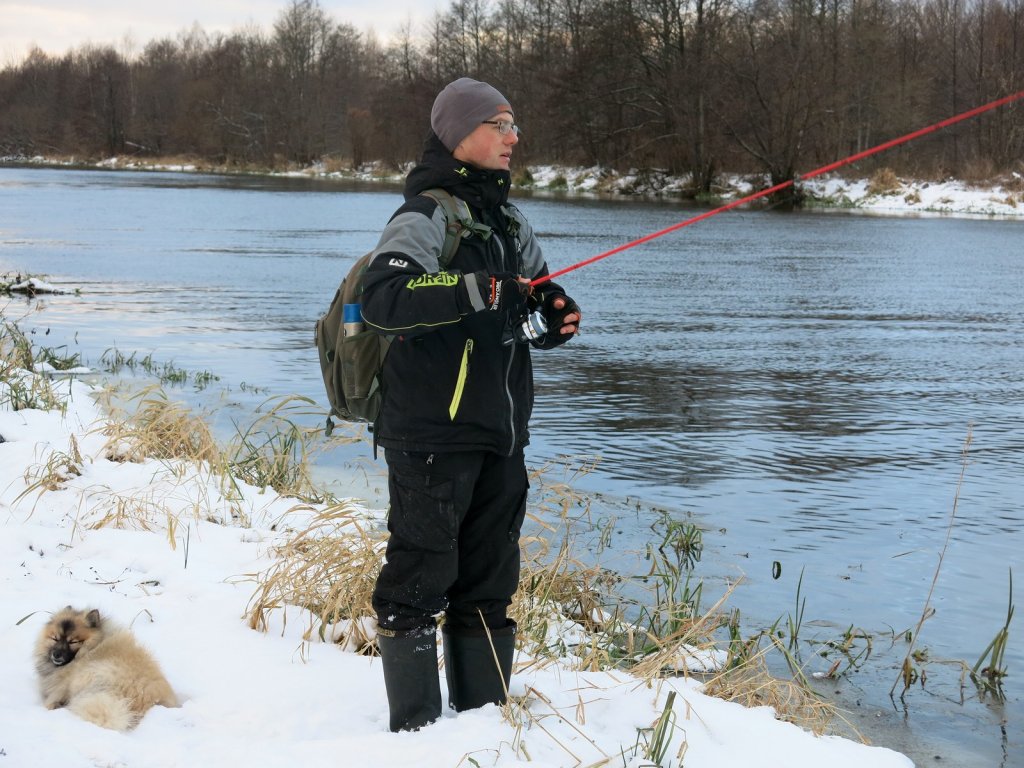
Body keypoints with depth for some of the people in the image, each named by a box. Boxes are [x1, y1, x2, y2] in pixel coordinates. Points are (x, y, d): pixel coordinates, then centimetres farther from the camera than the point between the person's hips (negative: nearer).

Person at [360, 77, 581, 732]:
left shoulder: (510, 222, 15)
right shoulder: (425, 216, -10)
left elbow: (538, 289, 29)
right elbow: (382, 300, -25)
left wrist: (558, 315, 6)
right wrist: (475, 289, -32)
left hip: (501, 433, 8)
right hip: (432, 435, -8)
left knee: (490, 581, 13)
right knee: (420, 578, -3)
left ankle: (484, 718, 23)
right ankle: (416, 729, 5)